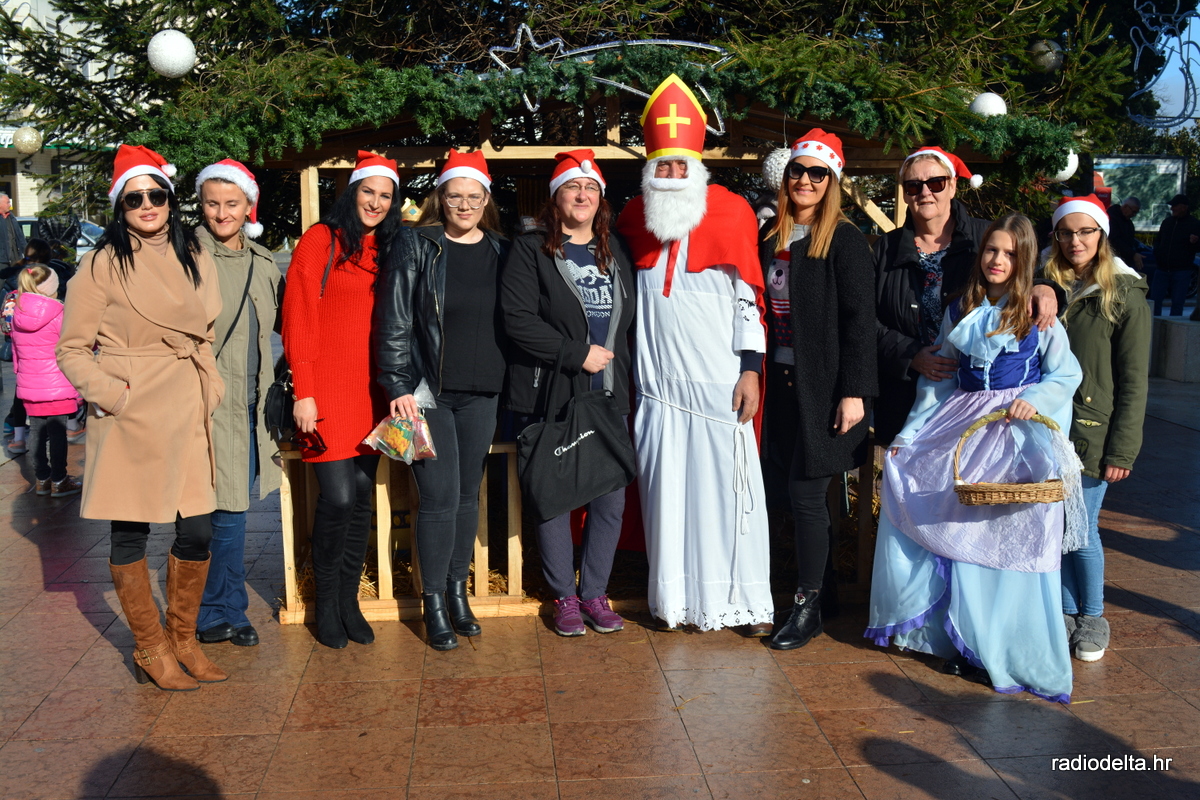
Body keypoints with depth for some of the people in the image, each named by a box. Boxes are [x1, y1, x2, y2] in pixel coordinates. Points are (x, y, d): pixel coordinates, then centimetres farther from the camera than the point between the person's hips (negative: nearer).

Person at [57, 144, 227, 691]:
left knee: (197, 533, 4)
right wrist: (114, 393, -14)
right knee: (130, 534, 5)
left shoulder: (194, 259, 11)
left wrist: (210, 389, 10)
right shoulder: (103, 264, -5)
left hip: (187, 417, 4)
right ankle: (150, 650, 21)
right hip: (130, 421, -4)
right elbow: (72, 349, -2)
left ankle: (183, 639, 24)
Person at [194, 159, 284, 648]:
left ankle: (212, 614, 23)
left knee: (231, 509, 11)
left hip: (251, 404, 6)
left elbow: (283, 321, 23)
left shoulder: (263, 262, 13)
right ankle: (226, 613, 12)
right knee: (226, 511, -5)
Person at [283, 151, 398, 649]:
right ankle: (326, 603, 11)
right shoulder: (321, 239, -2)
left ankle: (349, 599, 19)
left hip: (371, 391, 5)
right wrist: (304, 393, -12)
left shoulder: (385, 250, 15)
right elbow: (298, 319, -7)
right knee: (337, 498, -7)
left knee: (362, 498, 7)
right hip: (328, 390, -5)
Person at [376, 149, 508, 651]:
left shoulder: (500, 252, 9)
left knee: (469, 493, 11)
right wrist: (398, 386, -12)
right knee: (440, 498, -5)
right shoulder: (416, 246, -3)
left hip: (481, 394, 4)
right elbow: (393, 322, -5)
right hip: (429, 391, -4)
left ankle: (458, 590, 26)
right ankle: (434, 604, 9)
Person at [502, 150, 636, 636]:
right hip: (551, 396, -4)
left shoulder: (616, 252, 16)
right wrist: (578, 353, -13)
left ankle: (595, 591, 18)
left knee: (611, 497, 2)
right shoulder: (530, 252, 0)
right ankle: (564, 597, 17)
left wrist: (615, 361, 8)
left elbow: (629, 317, 22)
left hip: (608, 395, 4)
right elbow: (518, 321, -11)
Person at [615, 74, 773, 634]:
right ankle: (676, 600, 15)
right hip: (658, 381, 3)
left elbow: (749, 297, -2)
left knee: (728, 484, -1)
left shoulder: (729, 214, 0)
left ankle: (744, 601, 9)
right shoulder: (634, 220, 10)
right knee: (666, 487, 5)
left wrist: (751, 369, -8)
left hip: (719, 380, -3)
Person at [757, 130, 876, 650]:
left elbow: (859, 320, -11)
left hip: (823, 385, -5)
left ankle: (808, 606, 8)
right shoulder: (771, 237, 12)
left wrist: (853, 391, -16)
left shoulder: (845, 240, -6)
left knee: (805, 491, -4)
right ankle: (818, 581, 21)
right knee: (805, 493, 7)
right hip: (781, 379, 5)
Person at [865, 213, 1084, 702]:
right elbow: (938, 378, 14)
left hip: (1017, 429, -5)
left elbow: (1067, 374, -1)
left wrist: (1035, 399, -20)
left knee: (1008, 537, -9)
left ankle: (1007, 652, 2)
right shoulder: (960, 312, 13)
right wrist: (910, 432, 9)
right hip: (962, 423, 5)